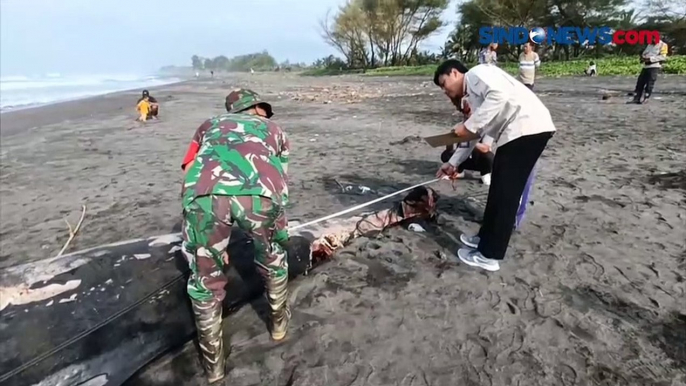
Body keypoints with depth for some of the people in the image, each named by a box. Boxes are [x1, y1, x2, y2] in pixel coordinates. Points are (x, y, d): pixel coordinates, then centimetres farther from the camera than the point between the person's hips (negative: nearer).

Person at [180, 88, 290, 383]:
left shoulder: (209, 125, 39)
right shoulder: (273, 129, 38)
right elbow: (281, 181, 40)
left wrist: (211, 240, 35)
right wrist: (275, 228, 57)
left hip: (205, 193, 1)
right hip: (260, 192, 0)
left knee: (204, 280, 24)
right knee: (273, 259, 31)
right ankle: (278, 322, 53)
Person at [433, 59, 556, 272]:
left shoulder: (477, 73, -1)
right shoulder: (471, 94, 26)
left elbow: (500, 94, -21)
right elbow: (475, 135, 28)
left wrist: (469, 125, -17)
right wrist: (453, 163, 28)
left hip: (527, 128, -10)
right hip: (514, 133, 10)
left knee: (506, 193, -4)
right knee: (498, 189, 17)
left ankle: (489, 254, 6)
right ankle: (486, 237, 32)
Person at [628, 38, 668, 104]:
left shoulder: (663, 45, 1)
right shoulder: (650, 45, 21)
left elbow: (663, 57, -9)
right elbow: (644, 53, 22)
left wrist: (651, 59, -18)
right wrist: (643, 57, -3)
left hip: (654, 67, -6)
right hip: (645, 66, 6)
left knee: (649, 83, -9)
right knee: (640, 82, -1)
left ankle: (646, 99, -5)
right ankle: (636, 98, 0)